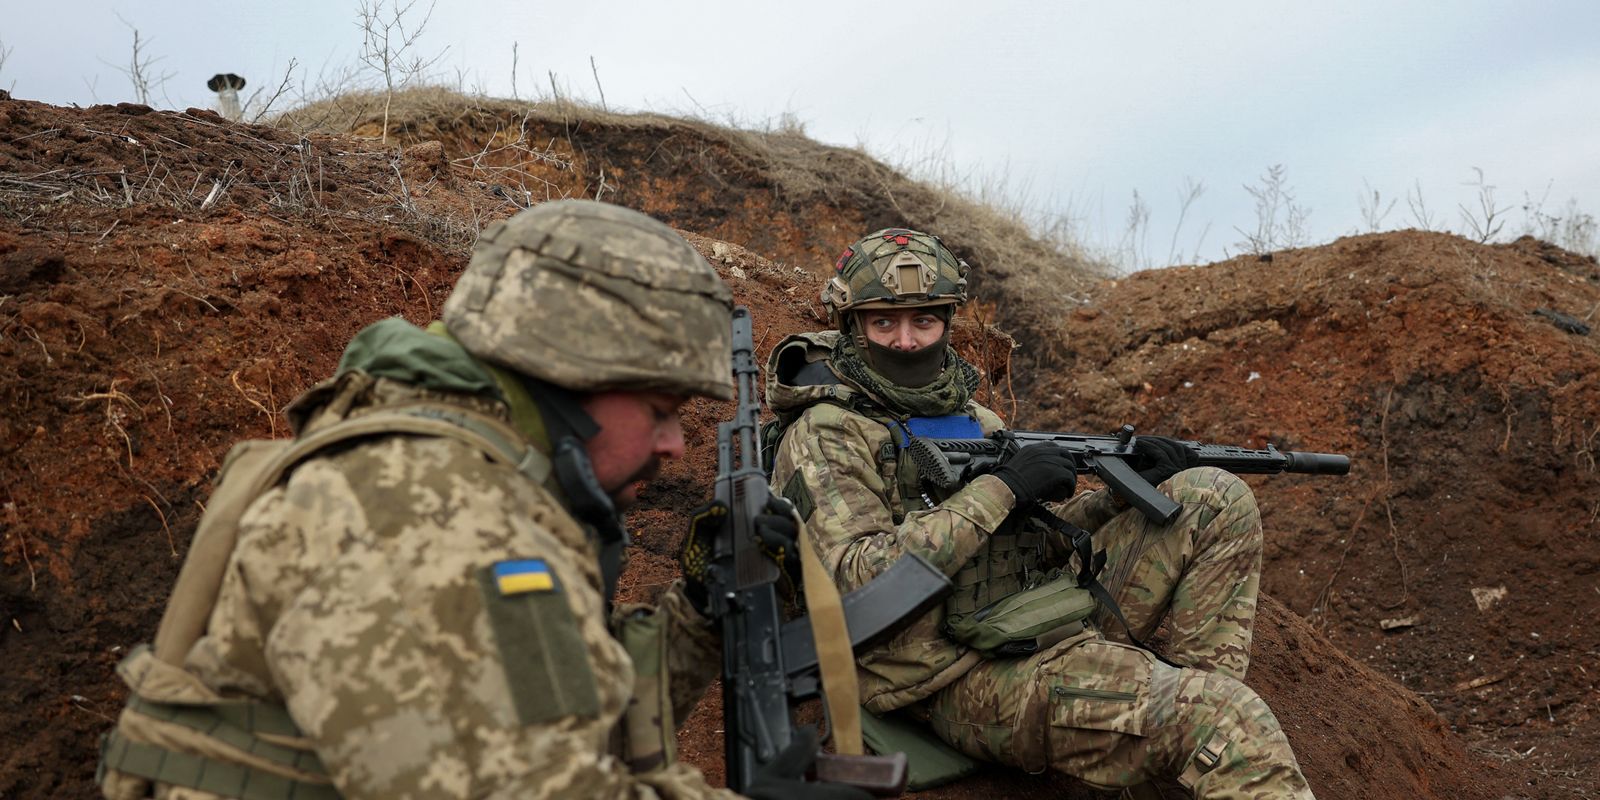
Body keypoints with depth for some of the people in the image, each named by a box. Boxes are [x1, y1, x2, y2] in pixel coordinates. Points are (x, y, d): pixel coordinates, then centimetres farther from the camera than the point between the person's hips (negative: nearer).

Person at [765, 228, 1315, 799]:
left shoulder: (970, 415, 17)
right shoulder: (823, 437, -7)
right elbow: (860, 581, -21)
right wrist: (997, 489, -20)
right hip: (967, 680, -8)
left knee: (1214, 500, -1)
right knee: (1225, 719, -26)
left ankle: (1188, 698, -6)